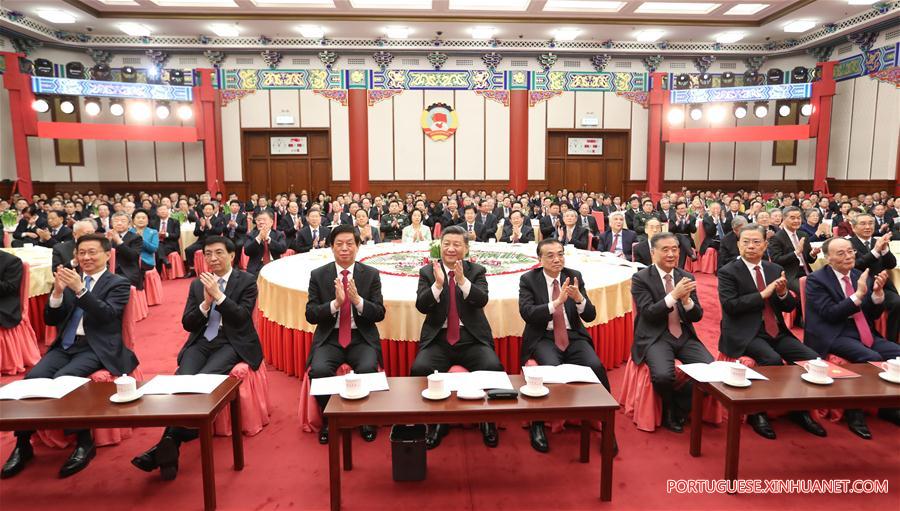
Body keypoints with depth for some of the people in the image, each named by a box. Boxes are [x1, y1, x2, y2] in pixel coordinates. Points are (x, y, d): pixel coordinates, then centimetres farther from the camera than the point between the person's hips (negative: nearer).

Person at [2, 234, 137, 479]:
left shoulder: (118, 283, 4)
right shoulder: (70, 279, 17)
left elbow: (107, 315, -13)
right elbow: (50, 320, 13)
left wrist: (80, 289, -23)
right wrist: (58, 292, -6)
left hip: (96, 348, -5)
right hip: (65, 346, 5)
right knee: (32, 378, -22)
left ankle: (84, 443, -16)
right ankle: (22, 444, -8)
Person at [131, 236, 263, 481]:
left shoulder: (247, 281, 3)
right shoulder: (197, 284, 16)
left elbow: (242, 318, -8)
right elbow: (187, 324, 10)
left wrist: (218, 295, -15)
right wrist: (206, 302, -8)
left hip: (232, 343, -4)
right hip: (201, 342, 4)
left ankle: (168, 443, -26)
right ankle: (169, 449, -28)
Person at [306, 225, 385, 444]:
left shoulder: (371, 274, 3)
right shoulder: (318, 275, 3)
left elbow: (379, 314, -1)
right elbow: (310, 315, -2)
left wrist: (357, 300, -20)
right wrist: (335, 303, -19)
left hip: (362, 338, 0)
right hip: (329, 338, 1)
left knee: (368, 369, -29)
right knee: (319, 370, -28)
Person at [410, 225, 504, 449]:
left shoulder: (477, 271, 8)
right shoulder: (427, 272, 7)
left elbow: (482, 300, -10)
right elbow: (421, 306, -6)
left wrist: (463, 280, -26)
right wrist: (437, 284, -23)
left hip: (471, 338, 0)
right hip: (438, 338, 0)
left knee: (493, 368, -27)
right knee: (420, 369, -27)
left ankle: (488, 420, -2)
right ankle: (435, 422, -4)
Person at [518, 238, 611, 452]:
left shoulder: (575, 276, 5)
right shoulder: (528, 279, -1)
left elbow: (590, 316, 1)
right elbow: (527, 313, -15)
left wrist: (579, 298, -21)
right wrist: (557, 302, -27)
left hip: (573, 336, 3)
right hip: (543, 338, -2)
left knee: (596, 366, -25)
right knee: (551, 368, -32)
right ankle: (538, 424, -11)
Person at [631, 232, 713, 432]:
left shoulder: (686, 277, 10)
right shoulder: (641, 278, -4)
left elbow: (697, 316, 6)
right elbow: (648, 313, -14)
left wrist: (686, 299, -16)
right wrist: (674, 295, -25)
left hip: (685, 336, 5)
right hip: (655, 337, -5)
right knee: (663, 376, -31)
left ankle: (679, 411, 6)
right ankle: (670, 410, 5)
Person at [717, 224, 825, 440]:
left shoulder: (775, 270, 14)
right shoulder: (728, 272, -3)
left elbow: (790, 307, 14)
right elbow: (730, 305, -16)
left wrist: (783, 292, -8)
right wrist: (763, 294, -16)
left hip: (776, 332, 6)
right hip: (745, 334, -6)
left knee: (812, 358, -14)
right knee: (773, 360, -31)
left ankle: (800, 410, 8)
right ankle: (757, 412, -10)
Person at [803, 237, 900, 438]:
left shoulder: (862, 275, 13)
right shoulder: (816, 279, -6)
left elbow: (875, 314, 11)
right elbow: (831, 314, -16)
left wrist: (878, 292, -7)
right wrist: (859, 294, -22)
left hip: (864, 334, 7)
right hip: (834, 336, -6)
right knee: (872, 359, -29)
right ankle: (854, 412, -11)